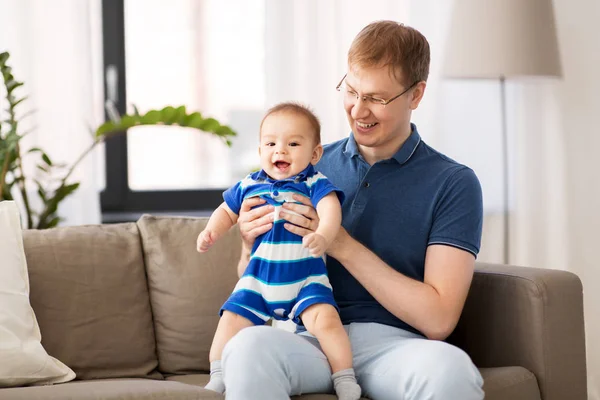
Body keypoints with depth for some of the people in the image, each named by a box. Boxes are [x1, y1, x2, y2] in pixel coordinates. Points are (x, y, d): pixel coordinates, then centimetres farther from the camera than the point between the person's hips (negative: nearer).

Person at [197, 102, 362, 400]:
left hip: (306, 279, -4)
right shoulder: (248, 186, 6)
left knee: (325, 318, -24)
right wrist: (211, 232, 2)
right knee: (231, 320, -3)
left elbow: (330, 208, -26)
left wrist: (323, 235, -47)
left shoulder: (314, 184, -8)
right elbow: (227, 211, 22)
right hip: (258, 279, 4)